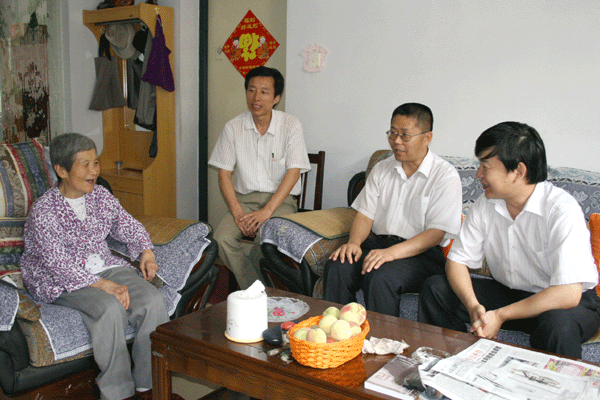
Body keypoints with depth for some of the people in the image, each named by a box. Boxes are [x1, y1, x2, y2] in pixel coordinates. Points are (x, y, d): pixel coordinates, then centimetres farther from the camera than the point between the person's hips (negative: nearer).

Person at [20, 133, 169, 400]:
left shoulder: (101, 196, 6)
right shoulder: (43, 211, -13)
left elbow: (128, 226, 20)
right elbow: (59, 263, -20)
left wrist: (146, 251, 0)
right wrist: (106, 286, -29)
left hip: (106, 267, 6)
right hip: (62, 281, -5)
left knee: (153, 300, -21)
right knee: (111, 308, -34)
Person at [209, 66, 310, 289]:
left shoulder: (291, 126, -2)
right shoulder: (233, 128, 4)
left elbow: (293, 172, -9)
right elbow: (224, 173, 3)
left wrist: (267, 210, -19)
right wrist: (237, 212, -12)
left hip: (280, 198, -2)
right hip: (244, 197, 3)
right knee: (221, 238, -26)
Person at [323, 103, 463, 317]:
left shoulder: (446, 175, -4)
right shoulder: (382, 169, 14)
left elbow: (436, 234, -12)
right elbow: (366, 213, 10)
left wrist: (392, 252, -25)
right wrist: (354, 242, -12)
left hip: (420, 252, -5)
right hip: (378, 242, 5)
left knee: (380, 277, -34)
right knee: (337, 267, -24)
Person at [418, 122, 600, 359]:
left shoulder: (562, 210, -25)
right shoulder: (485, 205, -6)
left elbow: (568, 294, -30)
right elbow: (457, 261, -3)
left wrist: (501, 315, -26)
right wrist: (473, 306, -22)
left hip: (569, 303, -5)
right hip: (509, 293, 5)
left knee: (556, 323, -39)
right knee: (436, 288, -9)